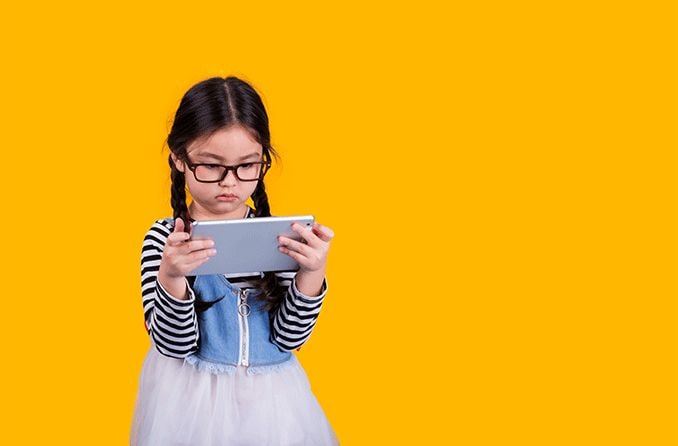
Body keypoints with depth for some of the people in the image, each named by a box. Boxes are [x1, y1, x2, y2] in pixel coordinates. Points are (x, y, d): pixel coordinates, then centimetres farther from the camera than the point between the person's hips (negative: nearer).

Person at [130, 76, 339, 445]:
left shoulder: (277, 236, -5)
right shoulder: (163, 239, -10)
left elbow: (288, 338, -6)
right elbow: (174, 344, -13)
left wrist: (312, 274, -21)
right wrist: (171, 278, -28)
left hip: (269, 400, 2)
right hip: (192, 401, -2)